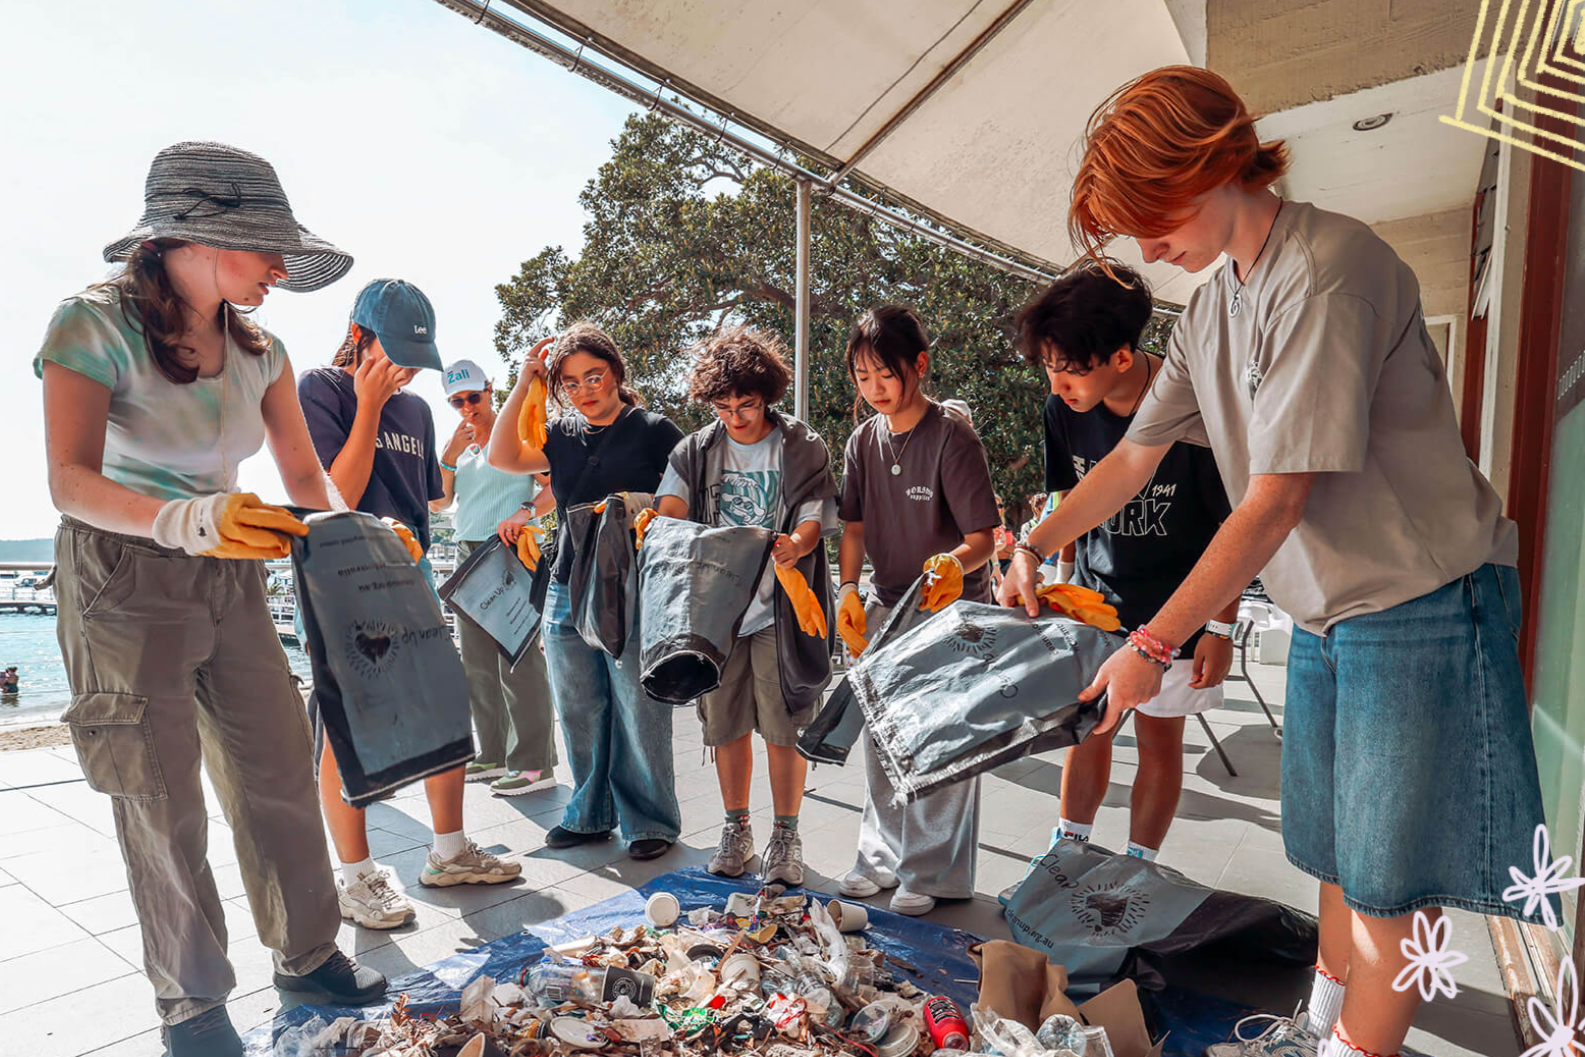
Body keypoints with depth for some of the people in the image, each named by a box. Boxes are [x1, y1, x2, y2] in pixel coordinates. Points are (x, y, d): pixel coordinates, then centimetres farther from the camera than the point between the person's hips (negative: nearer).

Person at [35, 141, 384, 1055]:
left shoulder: (257, 346, 4)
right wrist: (184, 520, -40)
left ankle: (309, 954, 23)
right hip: (124, 580, -5)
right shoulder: (97, 323, -12)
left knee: (282, 768, 5)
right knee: (165, 803, 2)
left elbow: (303, 474, 6)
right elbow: (71, 482, -22)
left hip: (231, 579, 5)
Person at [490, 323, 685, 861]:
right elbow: (502, 457, 5)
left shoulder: (655, 430, -1)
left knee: (638, 713, 0)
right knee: (580, 715, 13)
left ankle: (650, 821, 16)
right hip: (567, 593, 6)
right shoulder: (564, 434, 13)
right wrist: (523, 385, 2)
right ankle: (591, 813, 30)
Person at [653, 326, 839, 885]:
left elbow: (814, 521, -8)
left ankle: (785, 834, 20)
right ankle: (736, 829, 30)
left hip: (779, 609, -3)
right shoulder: (696, 451, 8)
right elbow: (671, 508, -3)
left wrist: (795, 544, -32)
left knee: (783, 727, 1)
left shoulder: (803, 448, -1)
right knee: (726, 725, 12)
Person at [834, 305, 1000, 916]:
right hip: (887, 605, 6)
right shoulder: (863, 441, 2)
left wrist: (955, 563, -38)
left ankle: (933, 871, 17)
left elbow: (983, 538, -17)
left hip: (952, 608, -6)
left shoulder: (953, 438, -15)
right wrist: (849, 589, -10)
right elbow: (855, 525, 4)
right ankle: (884, 855, 30)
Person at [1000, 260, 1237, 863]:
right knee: (1087, 728, 12)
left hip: (1173, 609, -3)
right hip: (1093, 599, 4)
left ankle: (1138, 866, 25)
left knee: (1159, 738, 9)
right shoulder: (1064, 410, -9)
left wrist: (1221, 628, -11)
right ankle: (1069, 849, 28)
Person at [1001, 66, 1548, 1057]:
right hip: (1327, 610, 8)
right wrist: (1034, 547, 0)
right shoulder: (1212, 306, 6)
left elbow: (1276, 501, -25)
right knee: (1338, 851, 20)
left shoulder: (1328, 266, -21)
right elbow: (1133, 457, 9)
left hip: (1421, 603, -8)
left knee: (1385, 873, 3)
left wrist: (1153, 646, -22)